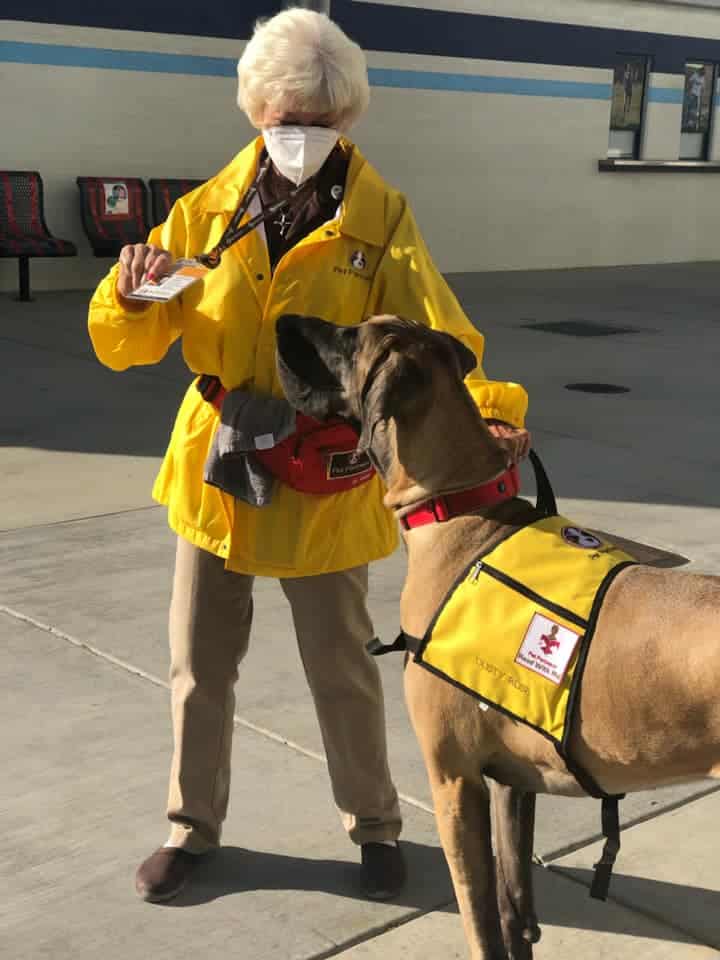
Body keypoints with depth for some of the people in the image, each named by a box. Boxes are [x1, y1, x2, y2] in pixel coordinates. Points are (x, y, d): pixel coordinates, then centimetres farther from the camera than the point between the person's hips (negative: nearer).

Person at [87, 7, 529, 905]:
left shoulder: (379, 218, -9)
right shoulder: (206, 210, -2)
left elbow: (432, 331, -21)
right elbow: (124, 346, -2)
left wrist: (489, 407, -41)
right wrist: (129, 293, -25)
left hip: (326, 488, -2)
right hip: (214, 475, 3)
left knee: (342, 670, 11)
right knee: (199, 667, 14)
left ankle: (375, 823, 35)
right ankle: (192, 825, 35)